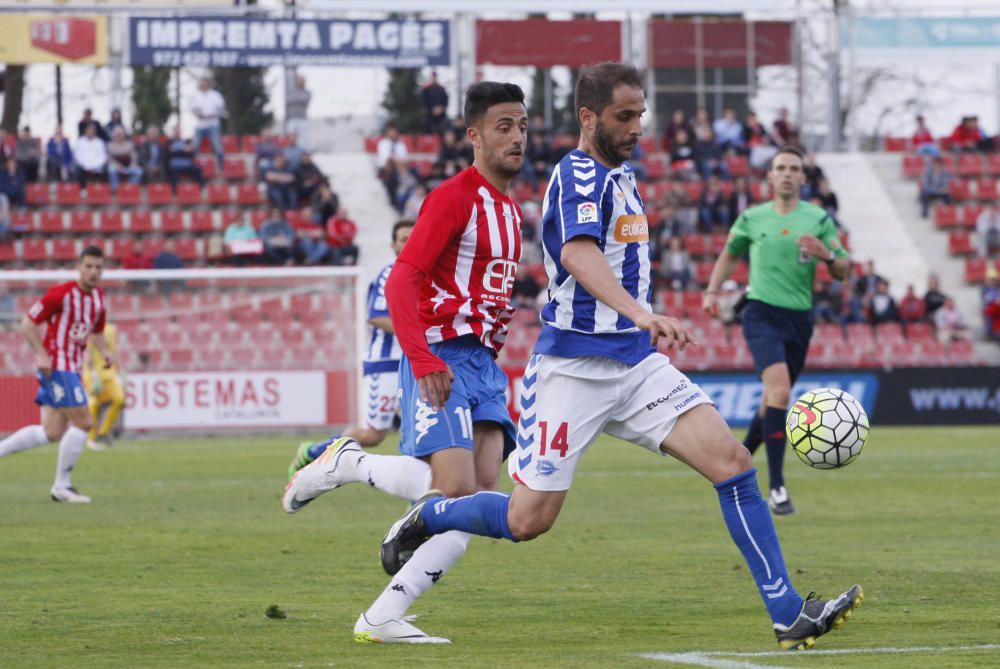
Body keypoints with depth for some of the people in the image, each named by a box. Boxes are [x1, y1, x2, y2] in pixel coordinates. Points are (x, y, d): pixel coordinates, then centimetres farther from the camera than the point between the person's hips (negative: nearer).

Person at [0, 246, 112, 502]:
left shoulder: (99, 299, 9)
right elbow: (28, 323, -11)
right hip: (56, 367, -9)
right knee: (83, 423, -11)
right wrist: (41, 354, -20)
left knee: (51, 433, 7)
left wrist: (104, 351, 3)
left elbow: (97, 332, 23)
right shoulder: (61, 294, -15)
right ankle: (62, 486, -1)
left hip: (71, 369, 9)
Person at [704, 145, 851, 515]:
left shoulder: (819, 219, 4)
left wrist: (827, 255, -18)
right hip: (762, 314, -3)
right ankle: (777, 486, -22)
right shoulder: (752, 219, 6)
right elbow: (729, 254, 24)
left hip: (800, 318, 3)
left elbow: (843, 271, 3)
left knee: (772, 402, 13)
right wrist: (712, 291, 12)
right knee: (780, 392, -23)